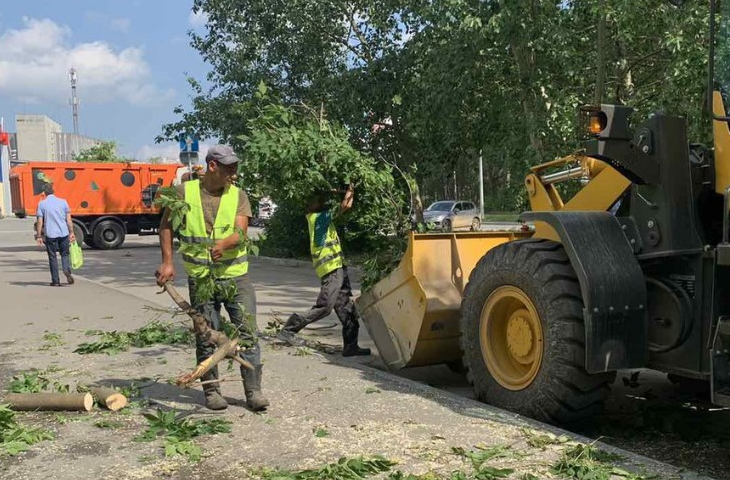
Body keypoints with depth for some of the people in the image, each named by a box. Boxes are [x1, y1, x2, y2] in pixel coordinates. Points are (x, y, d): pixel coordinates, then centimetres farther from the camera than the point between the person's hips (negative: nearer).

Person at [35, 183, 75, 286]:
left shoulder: (42, 204, -2)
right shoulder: (63, 202, 4)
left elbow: (39, 222, -4)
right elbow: (69, 219, 3)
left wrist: (38, 236, 0)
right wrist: (71, 232, 8)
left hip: (50, 234, -1)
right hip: (64, 233, 2)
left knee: (53, 257, 8)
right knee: (65, 254, 16)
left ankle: (56, 281, 10)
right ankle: (67, 270, -12)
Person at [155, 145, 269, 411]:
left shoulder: (238, 195, 1)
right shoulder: (185, 192, 0)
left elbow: (240, 231, -11)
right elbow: (166, 225, 8)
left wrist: (223, 244, -33)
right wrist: (167, 262, 0)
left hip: (236, 276, 1)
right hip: (200, 279, 0)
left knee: (247, 332, -2)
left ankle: (253, 390, 7)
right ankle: (211, 390, 21)